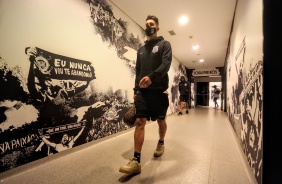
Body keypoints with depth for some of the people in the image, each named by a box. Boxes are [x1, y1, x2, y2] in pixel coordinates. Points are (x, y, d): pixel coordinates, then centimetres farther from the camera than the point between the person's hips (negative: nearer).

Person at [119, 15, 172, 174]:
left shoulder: (164, 44, 6)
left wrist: (151, 76, -29)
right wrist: (136, 90, 10)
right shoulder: (141, 49, 20)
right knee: (139, 122, -7)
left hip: (158, 90, -3)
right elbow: (138, 71, 18)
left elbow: (166, 64, -12)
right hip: (142, 91, 4)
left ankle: (161, 143, 40)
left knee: (161, 120, 11)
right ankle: (136, 161, -3)